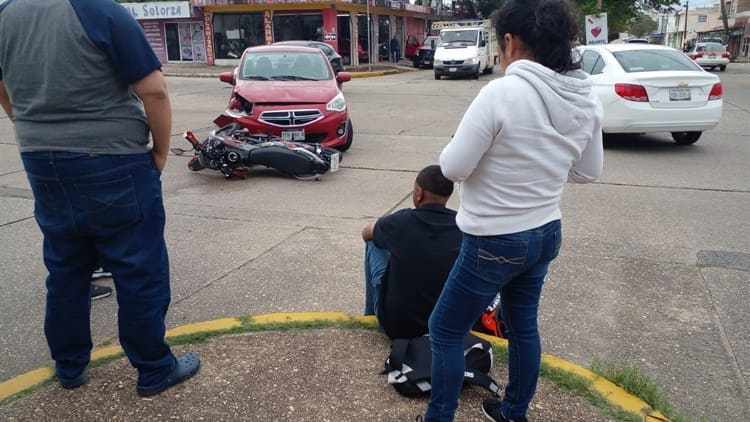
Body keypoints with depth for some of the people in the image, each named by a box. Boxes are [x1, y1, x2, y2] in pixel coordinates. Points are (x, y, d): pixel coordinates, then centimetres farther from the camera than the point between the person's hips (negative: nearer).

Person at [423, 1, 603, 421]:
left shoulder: (502, 93, -24)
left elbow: (454, 167, -18)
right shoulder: (587, 99, -3)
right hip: (546, 233, 7)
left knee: (445, 331, 11)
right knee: (523, 326, 24)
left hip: (495, 241, -7)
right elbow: (589, 171, 9)